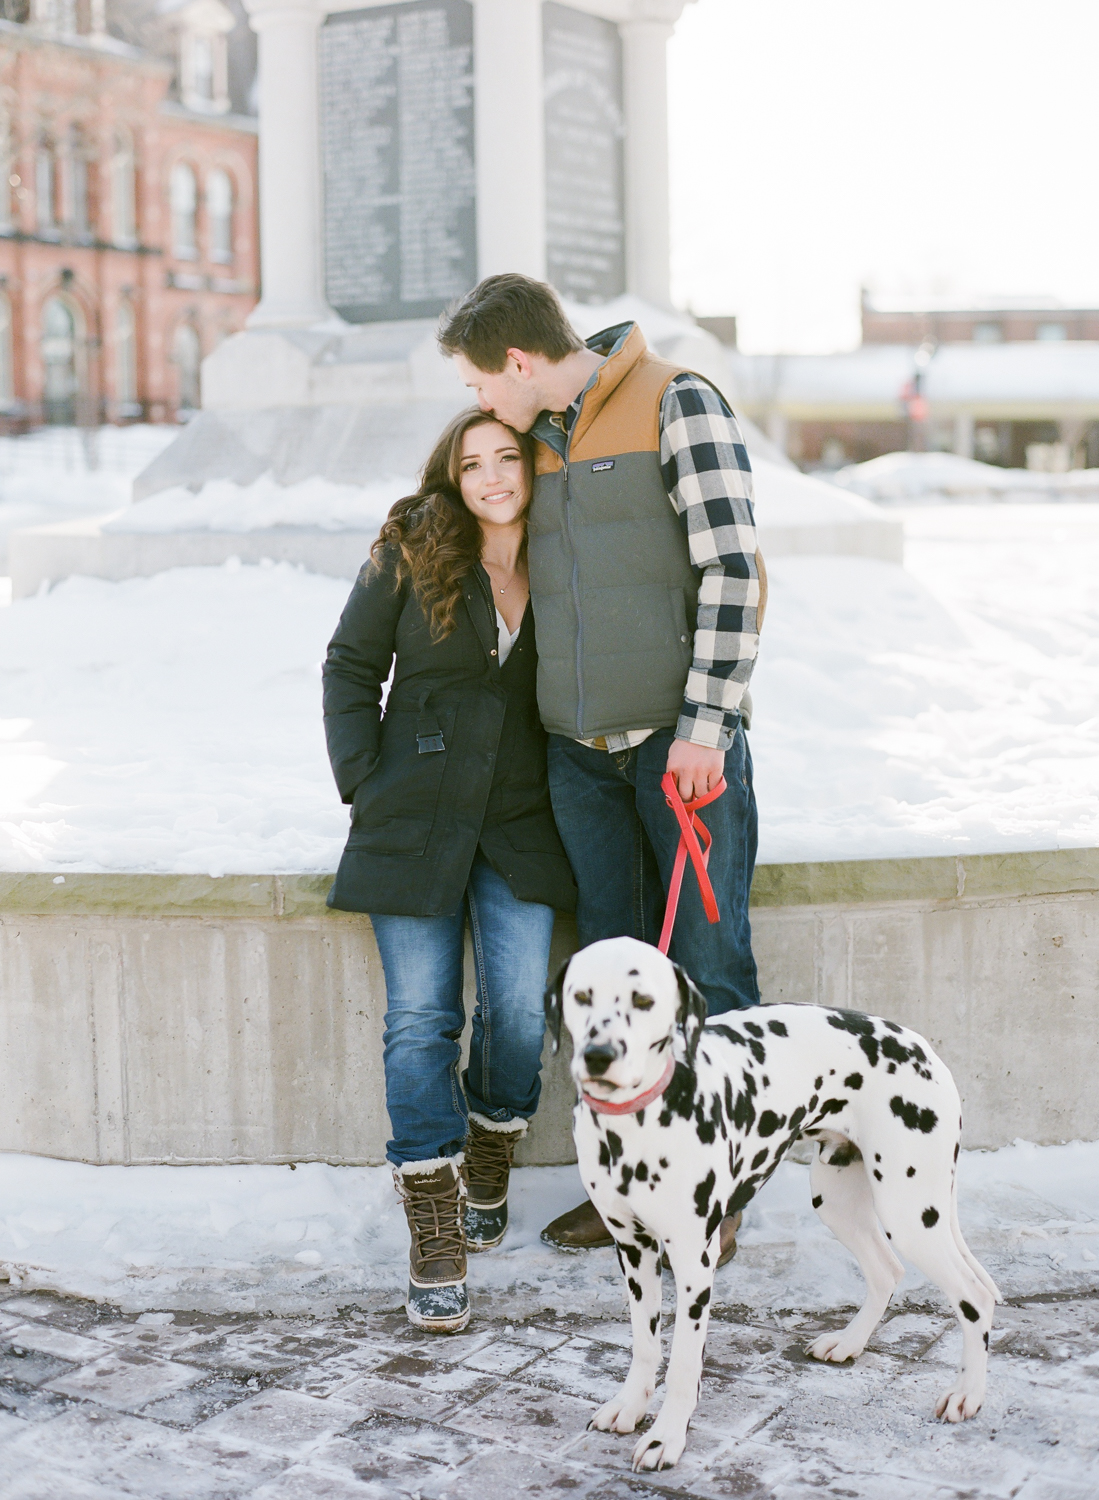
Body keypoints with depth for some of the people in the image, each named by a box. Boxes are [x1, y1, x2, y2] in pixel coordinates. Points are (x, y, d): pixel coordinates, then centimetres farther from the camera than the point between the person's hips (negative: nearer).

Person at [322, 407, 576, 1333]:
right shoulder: (410, 554, 0)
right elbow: (352, 665, 6)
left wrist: (572, 789, 4)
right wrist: (363, 779, -2)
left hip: (520, 822, 1)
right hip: (415, 819, -1)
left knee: (520, 1009, -8)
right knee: (420, 1021, -6)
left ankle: (488, 1171, 21)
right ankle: (435, 1241, 0)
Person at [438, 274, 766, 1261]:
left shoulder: (678, 403, -5)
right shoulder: (536, 441, 15)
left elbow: (732, 567, -12)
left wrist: (705, 722, -16)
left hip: (683, 737, -6)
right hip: (580, 752, 6)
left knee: (706, 967, -1)